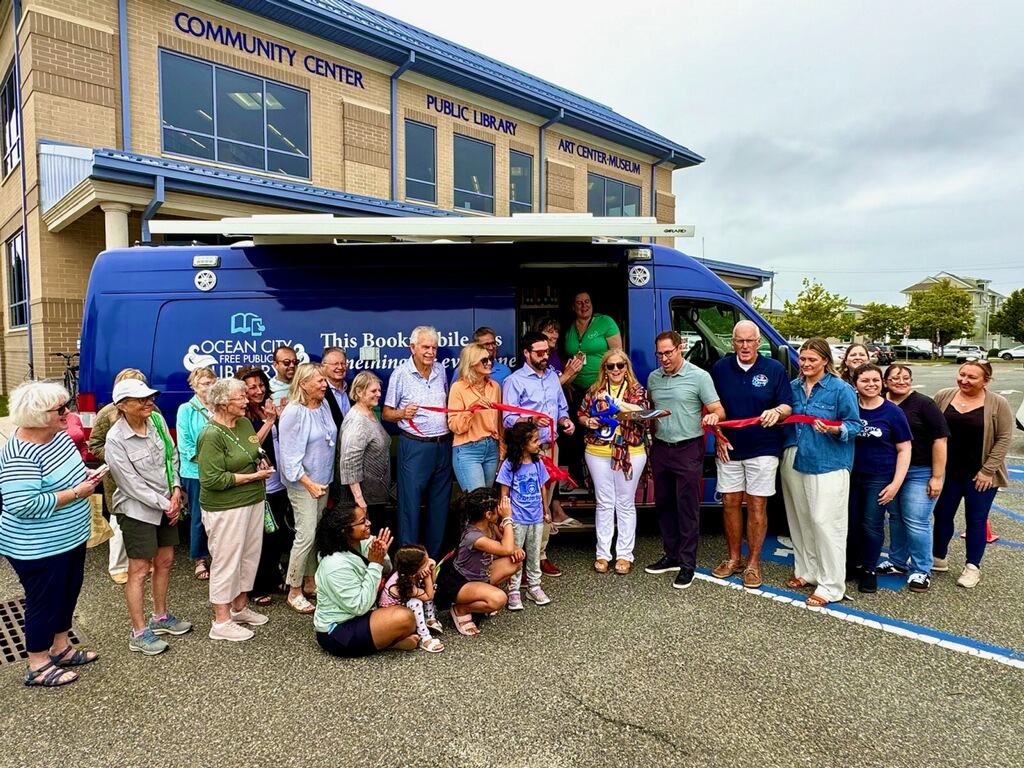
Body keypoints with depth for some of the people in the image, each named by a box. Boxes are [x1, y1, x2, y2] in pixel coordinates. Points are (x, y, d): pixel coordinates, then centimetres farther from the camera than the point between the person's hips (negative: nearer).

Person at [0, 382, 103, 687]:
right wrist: (77, 493, -27)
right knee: (44, 602, 7)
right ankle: (37, 666, 26)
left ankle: (61, 648, 40)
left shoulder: (59, 435, 0)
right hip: (38, 548, -9)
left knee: (68, 594, 21)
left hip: (70, 538, 9)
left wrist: (86, 476, -3)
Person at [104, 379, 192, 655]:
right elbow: (132, 484, -17)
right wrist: (165, 505, -12)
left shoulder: (157, 420, -3)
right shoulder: (115, 439, -19)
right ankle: (139, 633, 14)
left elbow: (172, 455, 6)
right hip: (138, 509, -6)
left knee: (165, 561, 16)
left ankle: (160, 617, 34)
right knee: (139, 570, 2)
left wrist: (176, 490, -4)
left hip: (167, 505, 7)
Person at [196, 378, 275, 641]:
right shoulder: (211, 435, -18)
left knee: (250, 557, 17)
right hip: (225, 508, -8)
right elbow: (212, 479, -22)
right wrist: (253, 476, -18)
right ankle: (221, 622, 18)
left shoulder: (244, 423, 6)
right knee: (227, 562, 3)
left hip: (254, 501, 8)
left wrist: (263, 462, 0)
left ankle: (240, 607, 35)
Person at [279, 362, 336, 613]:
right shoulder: (293, 412, -18)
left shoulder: (324, 406, 5)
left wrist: (326, 479, 13)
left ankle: (310, 581, 29)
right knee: (306, 536, -6)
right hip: (302, 484, -7)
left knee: (317, 534, 14)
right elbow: (289, 456, -18)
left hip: (323, 481, 7)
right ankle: (294, 592, 9)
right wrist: (309, 484, -20)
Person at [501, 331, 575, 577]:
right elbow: (508, 419, -11)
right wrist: (531, 420, -28)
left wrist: (565, 420, -2)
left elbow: (562, 409, 19)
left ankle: (540, 555, 21)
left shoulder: (553, 376, 13)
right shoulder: (514, 381, -6)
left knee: (545, 503, 11)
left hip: (550, 447, 6)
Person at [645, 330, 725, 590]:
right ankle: (671, 556, 26)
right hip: (660, 449, 6)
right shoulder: (653, 378, 10)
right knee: (664, 505, 13)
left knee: (687, 508, -1)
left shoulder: (699, 376, -5)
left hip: (688, 450, -5)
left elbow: (718, 410, -8)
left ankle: (687, 564, 8)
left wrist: (714, 416, -30)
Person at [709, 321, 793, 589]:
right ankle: (734, 558, 23)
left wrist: (776, 411, -27)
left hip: (762, 449, -2)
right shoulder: (720, 368, 3)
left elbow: (788, 407, -4)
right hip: (728, 449, 3)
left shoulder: (774, 369, -3)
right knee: (730, 503, 8)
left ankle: (753, 563, 16)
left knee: (757, 506, 3)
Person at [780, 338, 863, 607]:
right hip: (795, 462, 6)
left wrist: (834, 429, -24)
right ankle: (807, 571, 28)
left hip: (828, 465, -6)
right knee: (800, 521, 13)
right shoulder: (794, 387, 10)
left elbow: (855, 425, -7)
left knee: (825, 522, -6)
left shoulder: (841, 389, -6)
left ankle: (831, 585, 4)